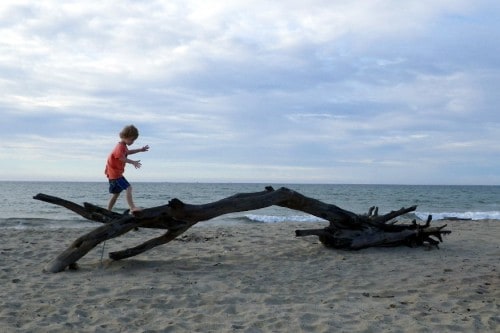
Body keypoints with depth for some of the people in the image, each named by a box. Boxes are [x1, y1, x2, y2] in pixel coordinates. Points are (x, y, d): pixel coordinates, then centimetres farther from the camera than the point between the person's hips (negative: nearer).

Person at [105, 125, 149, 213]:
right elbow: (121, 158, -33)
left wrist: (140, 150, 32)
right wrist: (133, 162, -46)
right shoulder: (120, 146, -19)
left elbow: (128, 152, 35)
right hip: (115, 173, -11)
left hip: (114, 173, 11)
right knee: (128, 188, -20)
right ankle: (132, 208, -27)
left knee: (116, 193, 16)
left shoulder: (123, 146, 14)